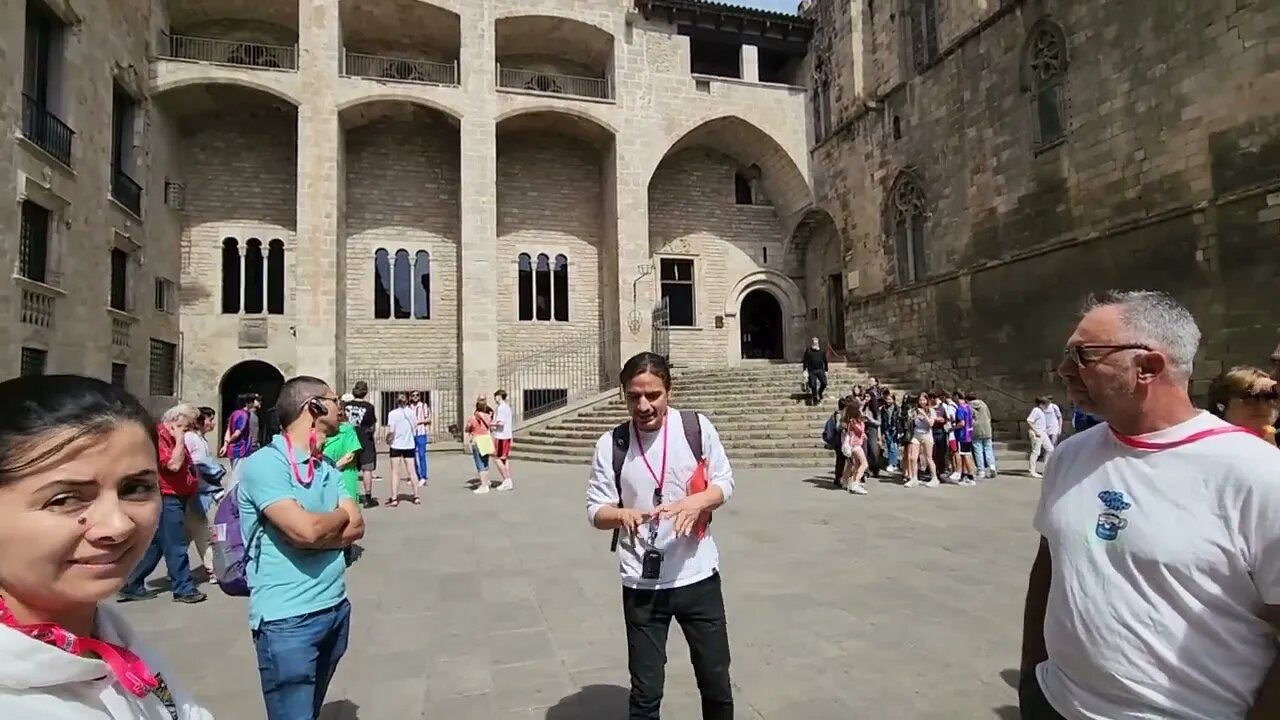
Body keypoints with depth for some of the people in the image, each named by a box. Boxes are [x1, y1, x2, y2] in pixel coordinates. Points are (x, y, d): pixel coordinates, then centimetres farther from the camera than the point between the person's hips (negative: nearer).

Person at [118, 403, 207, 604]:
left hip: (175, 498, 10)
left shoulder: (171, 436, 14)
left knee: (155, 545, 16)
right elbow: (174, 464, -27)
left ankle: (132, 586, 25)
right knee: (176, 547, -1)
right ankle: (184, 589, 7)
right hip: (167, 499, -10)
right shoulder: (159, 436, -17)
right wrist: (179, 439, -19)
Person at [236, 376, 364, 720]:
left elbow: (356, 526, 2)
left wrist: (320, 528, -16)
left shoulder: (327, 468, 10)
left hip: (336, 608, 8)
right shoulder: (265, 463, -15)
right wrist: (340, 515, -5)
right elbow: (306, 530, -25)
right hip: (288, 619, -8)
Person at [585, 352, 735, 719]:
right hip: (642, 584, 0)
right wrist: (621, 515, -27)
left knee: (716, 681, 16)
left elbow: (725, 483, 1)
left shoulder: (697, 427, -7)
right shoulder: (611, 444, -7)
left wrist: (697, 501, -20)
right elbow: (596, 510, -4)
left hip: (698, 575, 1)